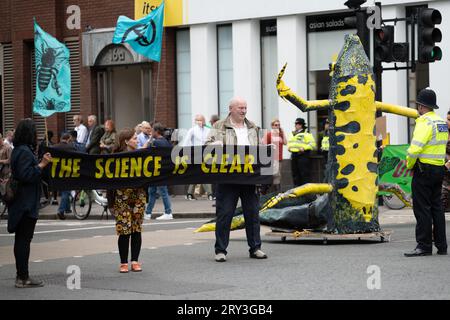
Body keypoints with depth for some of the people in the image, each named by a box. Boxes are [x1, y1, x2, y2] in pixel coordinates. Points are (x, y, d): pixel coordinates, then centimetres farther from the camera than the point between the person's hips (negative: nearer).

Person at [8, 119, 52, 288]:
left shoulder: (19, 150, 14)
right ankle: (23, 278, -3)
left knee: (21, 239, 13)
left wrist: (41, 163, 14)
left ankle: (22, 275, 20)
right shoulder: (25, 152, -17)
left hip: (21, 203, 10)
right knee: (24, 239, -6)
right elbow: (26, 175, -24)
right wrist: (42, 164, -19)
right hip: (26, 203, -10)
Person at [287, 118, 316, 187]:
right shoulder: (293, 134, 19)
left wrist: (304, 148, -21)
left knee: (304, 173, -8)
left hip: (302, 155, -8)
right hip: (294, 155, 8)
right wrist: (289, 147, 12)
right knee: (295, 173, 11)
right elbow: (289, 142, 33)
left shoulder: (306, 134, -6)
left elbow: (312, 144, -12)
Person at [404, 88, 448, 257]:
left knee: (422, 208, -5)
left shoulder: (425, 122, -15)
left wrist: (409, 165, -6)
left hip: (424, 169, -9)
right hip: (439, 169, 9)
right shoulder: (442, 122, 12)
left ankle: (424, 246, -4)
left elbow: (415, 148, -21)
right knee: (436, 207, 13)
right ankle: (441, 245, 14)